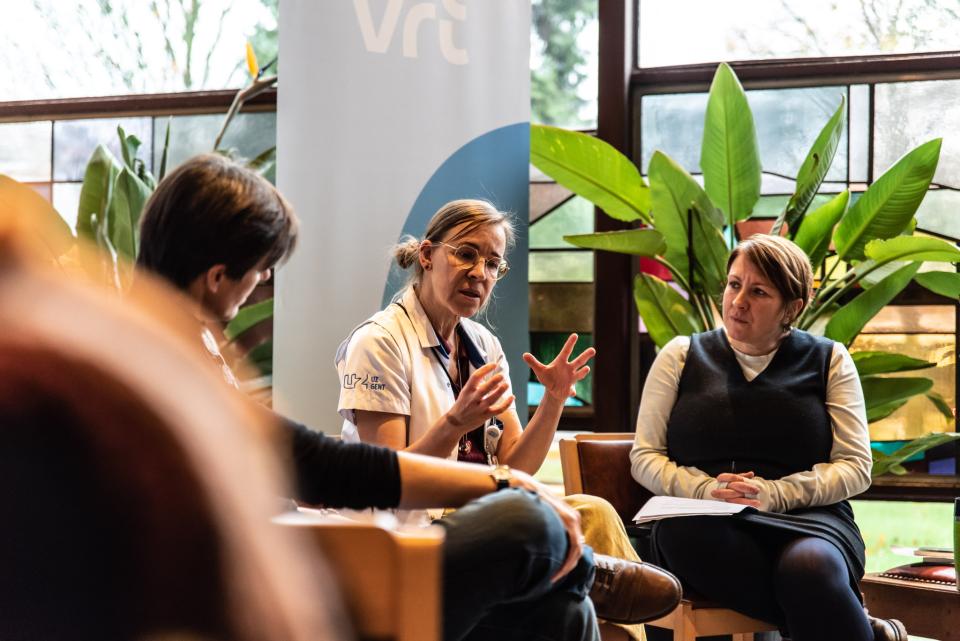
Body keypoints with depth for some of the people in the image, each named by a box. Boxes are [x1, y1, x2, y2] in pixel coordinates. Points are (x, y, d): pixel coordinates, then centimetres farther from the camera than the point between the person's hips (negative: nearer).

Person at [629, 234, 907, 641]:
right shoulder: (681, 356, 16)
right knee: (679, 534, -38)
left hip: (807, 520, -2)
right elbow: (645, 458, 12)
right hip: (706, 520, 2)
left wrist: (772, 494, -10)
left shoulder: (828, 361, 13)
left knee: (809, 565, -41)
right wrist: (707, 490, -9)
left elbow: (855, 468, 7)